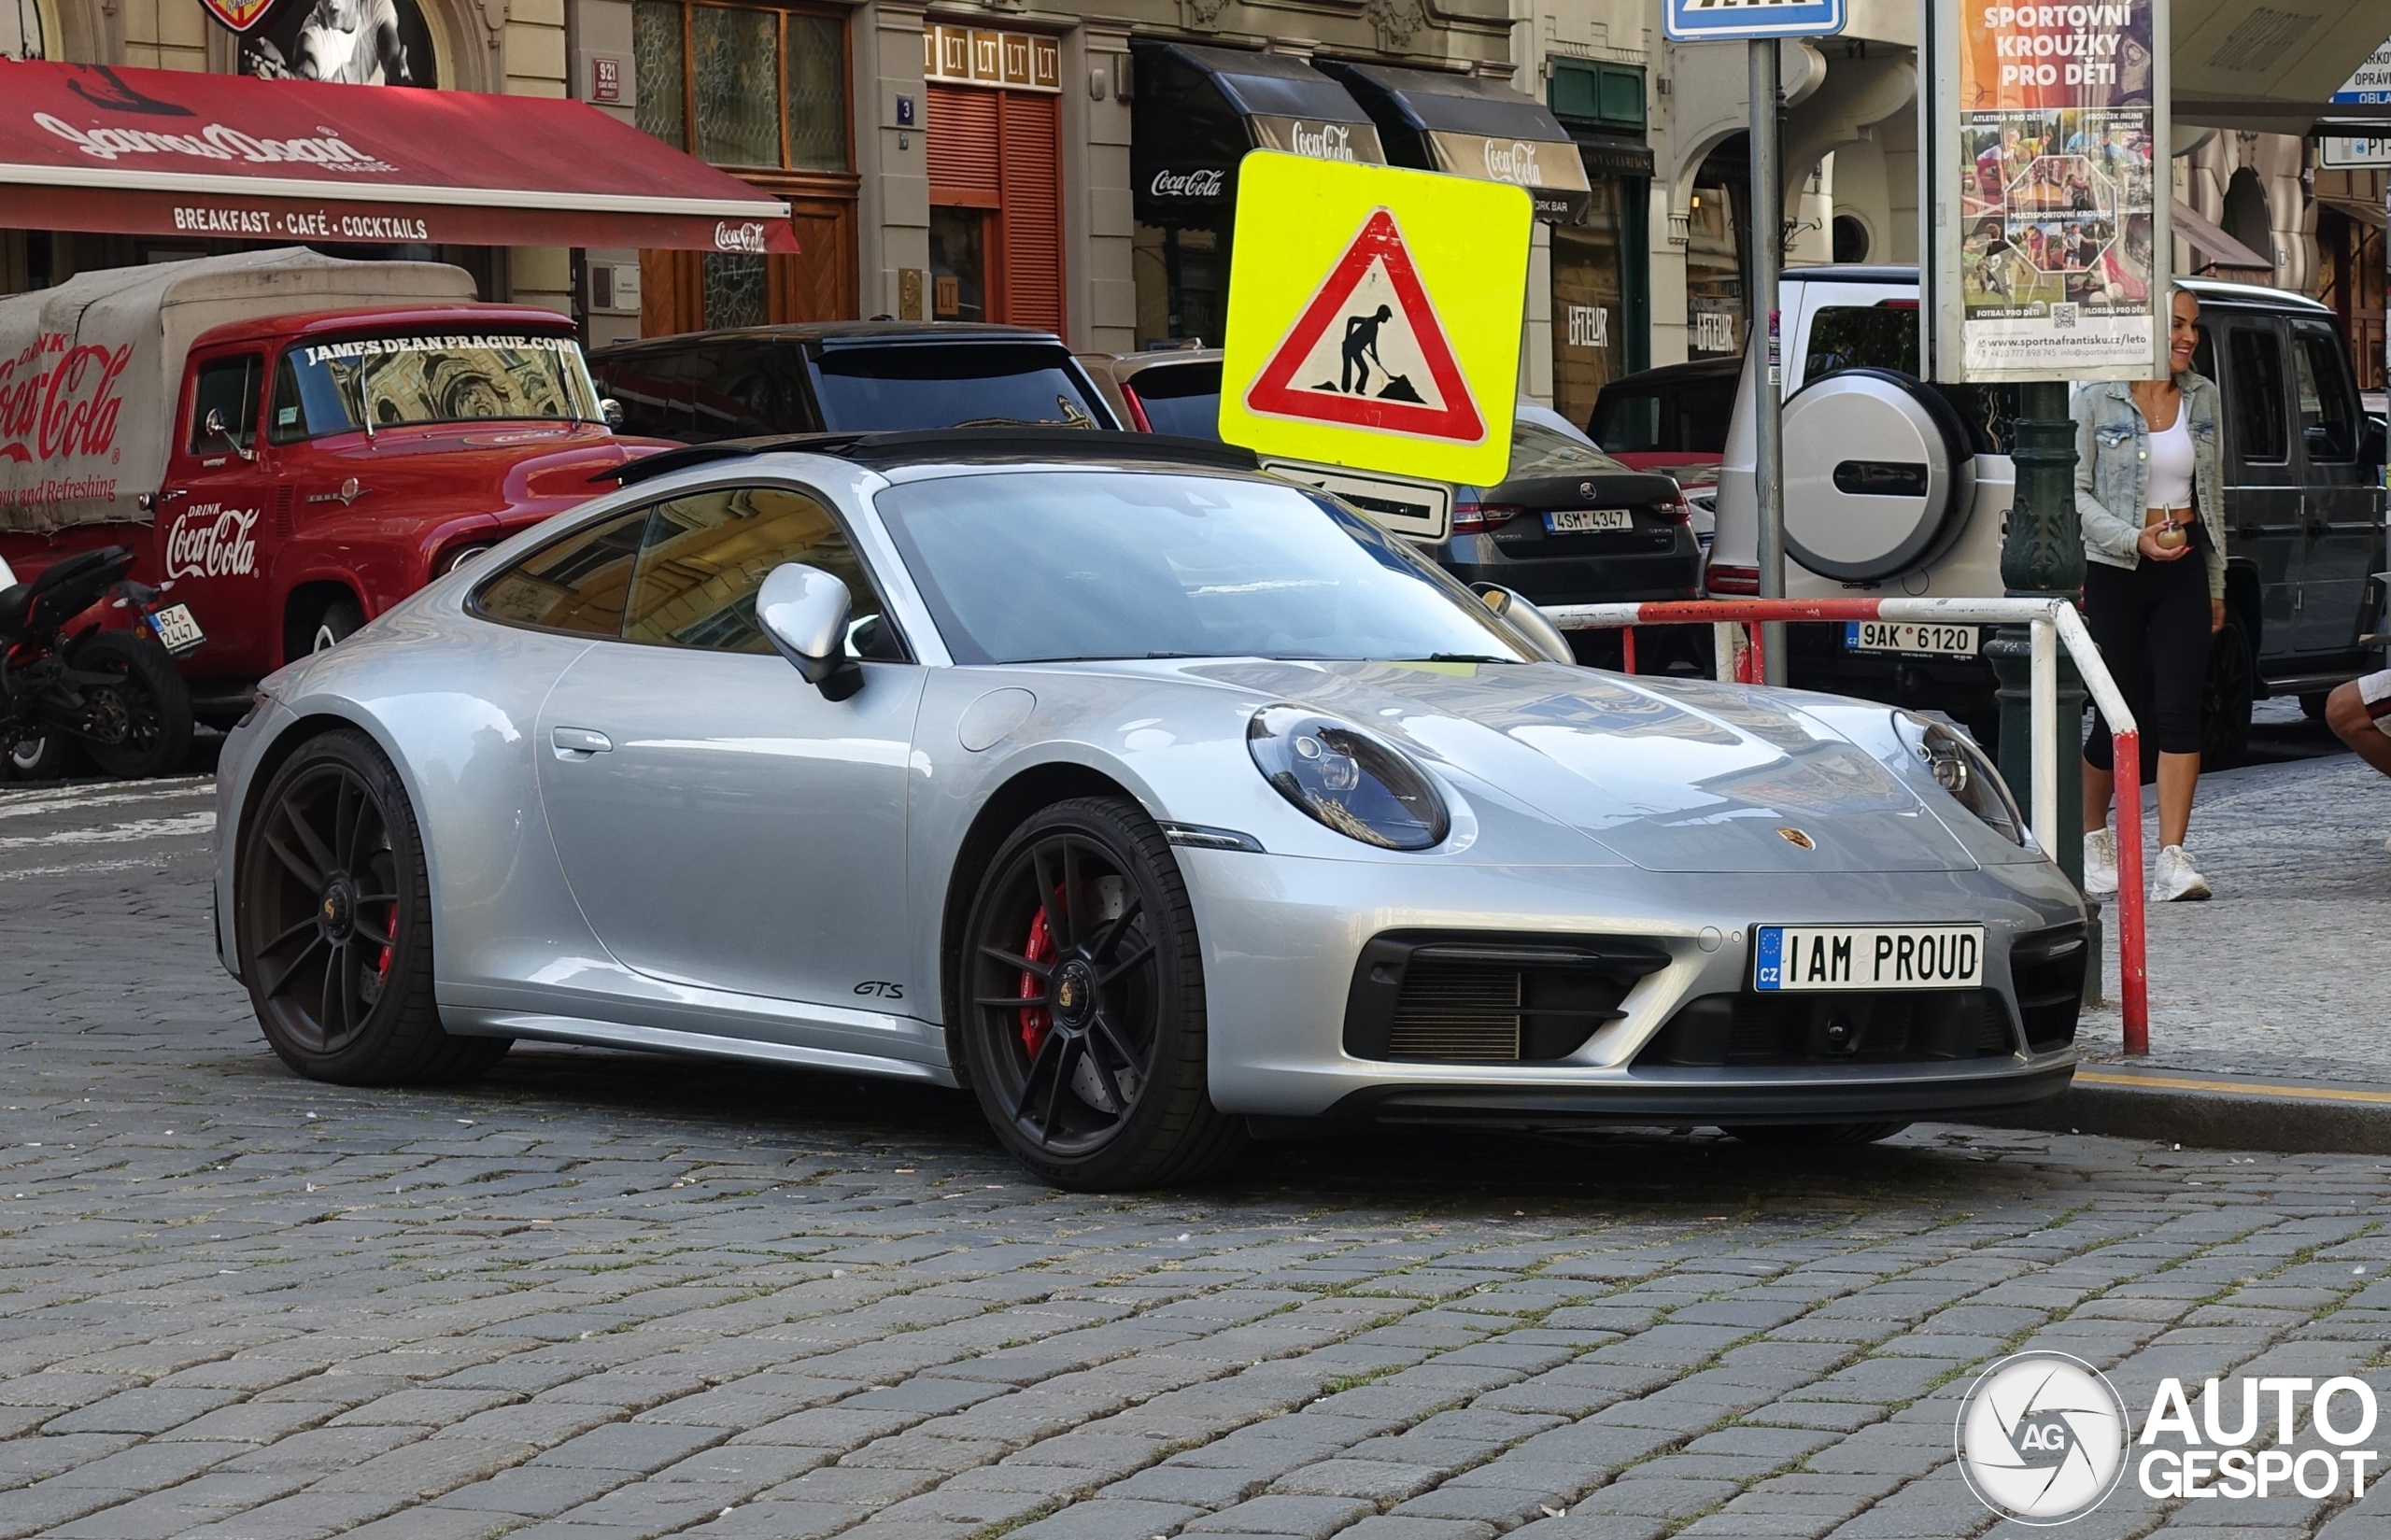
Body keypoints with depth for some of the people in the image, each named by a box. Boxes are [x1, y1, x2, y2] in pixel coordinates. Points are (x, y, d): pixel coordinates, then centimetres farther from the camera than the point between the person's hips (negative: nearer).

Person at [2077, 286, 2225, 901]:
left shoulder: (2203, 397, 9)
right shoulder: (2098, 399, -5)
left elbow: (2212, 494, 15)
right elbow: (2076, 491, -5)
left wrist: (2216, 585, 16)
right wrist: (2134, 539, -19)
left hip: (2183, 573, 3)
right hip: (2116, 573, -3)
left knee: (2178, 710, -10)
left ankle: (2172, 859, -13)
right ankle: (2092, 836, 31)